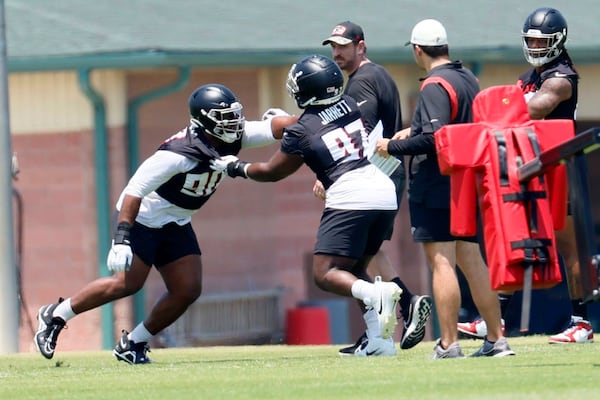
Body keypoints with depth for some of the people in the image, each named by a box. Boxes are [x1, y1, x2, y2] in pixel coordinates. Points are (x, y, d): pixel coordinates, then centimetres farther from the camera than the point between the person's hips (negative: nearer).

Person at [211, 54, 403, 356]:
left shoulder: (301, 131, -4)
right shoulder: (350, 105, 12)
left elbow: (272, 172, 12)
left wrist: (236, 168, 29)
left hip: (349, 198, -7)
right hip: (385, 194, 7)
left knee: (325, 275, -3)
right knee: (354, 270, 19)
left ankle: (377, 294, -32)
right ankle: (380, 340, 4)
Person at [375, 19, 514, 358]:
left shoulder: (435, 86, -16)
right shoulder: (469, 79, 11)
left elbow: (433, 139, -24)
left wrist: (394, 147, -12)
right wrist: (414, 131, 22)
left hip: (436, 187, -8)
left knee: (441, 263, -7)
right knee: (472, 261, 11)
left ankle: (449, 343, -8)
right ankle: (496, 339, 11)